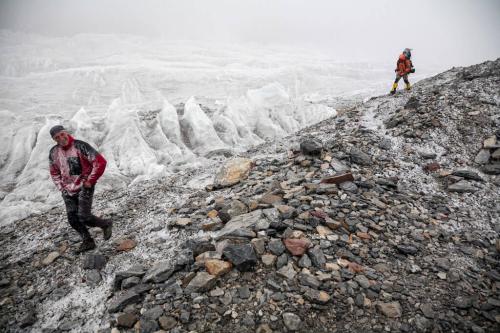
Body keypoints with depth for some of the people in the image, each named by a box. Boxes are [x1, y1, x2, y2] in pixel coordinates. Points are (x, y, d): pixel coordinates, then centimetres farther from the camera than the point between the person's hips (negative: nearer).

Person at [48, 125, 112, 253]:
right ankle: (87, 241, 24)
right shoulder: (53, 153, 5)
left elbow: (100, 162, -18)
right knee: (73, 220, 8)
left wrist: (90, 181, -14)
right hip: (68, 191, 6)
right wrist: (61, 187, 8)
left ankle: (106, 224, 14)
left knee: (83, 218, -12)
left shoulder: (80, 146, -14)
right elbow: (54, 172, 21)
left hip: (84, 188, -6)